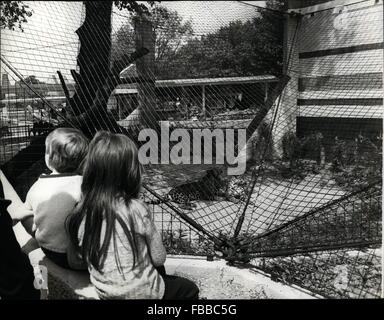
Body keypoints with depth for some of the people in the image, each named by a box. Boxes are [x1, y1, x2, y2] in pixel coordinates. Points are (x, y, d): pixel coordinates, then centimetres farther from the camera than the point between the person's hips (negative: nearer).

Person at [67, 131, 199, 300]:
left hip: (104, 292, 6)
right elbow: (159, 258, -14)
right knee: (189, 288, 22)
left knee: (159, 272, 32)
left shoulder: (80, 212, -11)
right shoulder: (136, 210, -25)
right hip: (140, 293, -5)